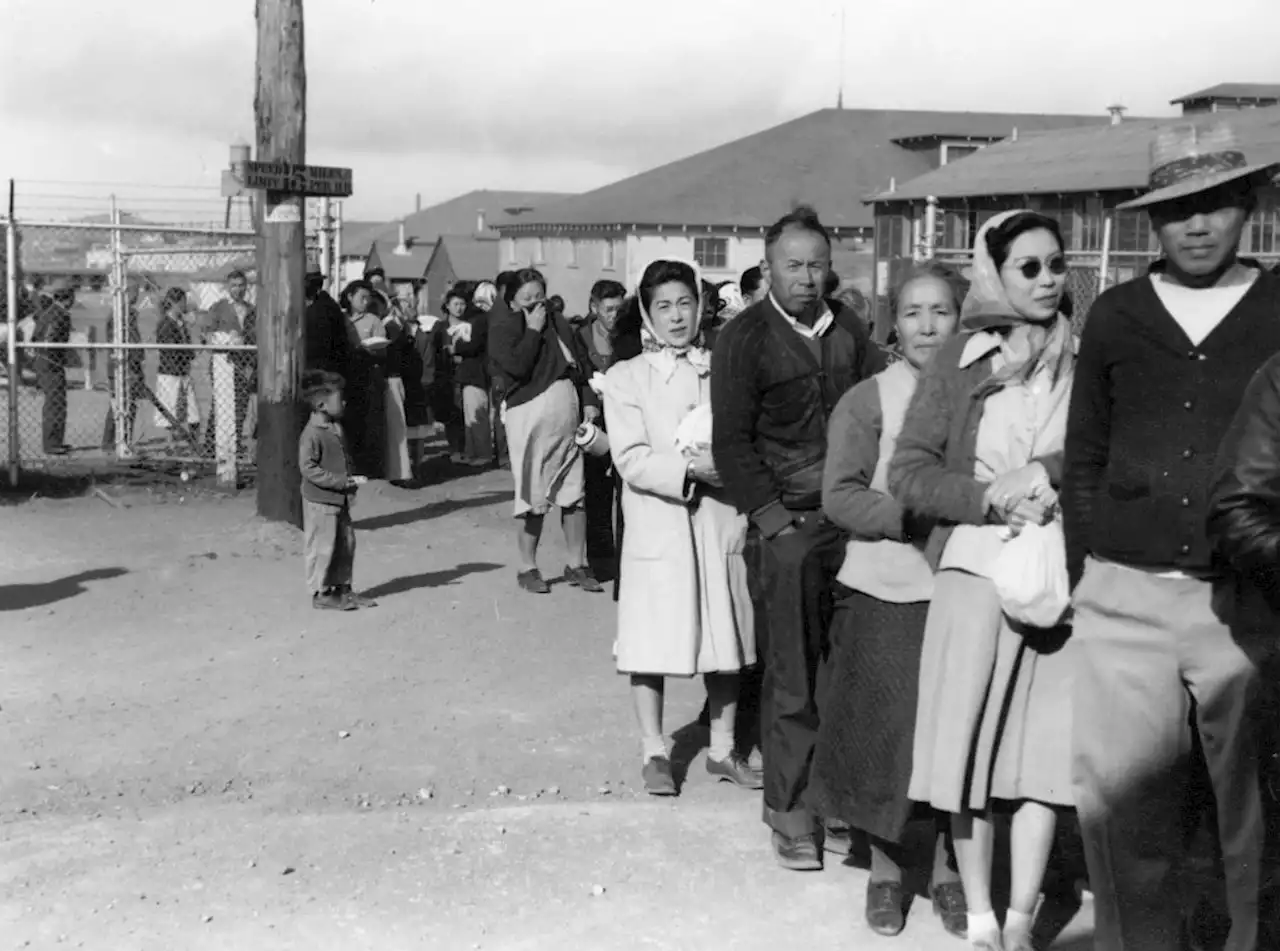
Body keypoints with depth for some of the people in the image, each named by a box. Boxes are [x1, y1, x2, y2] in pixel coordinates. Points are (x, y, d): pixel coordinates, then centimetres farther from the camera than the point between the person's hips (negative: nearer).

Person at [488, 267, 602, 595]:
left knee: (574, 494, 6)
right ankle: (528, 568, 13)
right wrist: (534, 329, -9)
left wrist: (590, 401, 2)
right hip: (530, 416, -5)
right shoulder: (503, 329, -2)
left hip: (568, 415, 5)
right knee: (533, 498, 0)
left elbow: (582, 366, 16)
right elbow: (517, 366, -19)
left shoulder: (559, 325, 15)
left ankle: (577, 565, 16)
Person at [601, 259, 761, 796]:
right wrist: (691, 469, -20)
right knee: (652, 646, 2)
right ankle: (654, 752, 17)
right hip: (658, 527, -2)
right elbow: (630, 459, -9)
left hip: (722, 524, 3)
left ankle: (722, 749, 24)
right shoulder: (626, 378, 1)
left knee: (725, 642, 10)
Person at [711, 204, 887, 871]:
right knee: (793, 672, -1)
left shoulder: (849, 331, 12)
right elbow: (732, 443, -5)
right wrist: (774, 519, -10)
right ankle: (789, 809, 9)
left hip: (853, 515, 4)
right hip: (789, 521, -4)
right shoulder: (744, 338, -2)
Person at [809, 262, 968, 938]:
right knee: (882, 733, 6)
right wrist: (914, 517, -19)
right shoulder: (867, 400, -4)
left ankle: (946, 870, 28)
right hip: (885, 592, -2)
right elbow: (840, 497, -8)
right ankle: (884, 870, 25)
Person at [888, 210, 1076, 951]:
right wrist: (990, 498, -13)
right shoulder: (961, 363, 4)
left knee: (1046, 750, 0)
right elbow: (908, 473, 0)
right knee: (969, 750, 2)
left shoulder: (1090, 359, 6)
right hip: (975, 572, 0)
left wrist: (1046, 471, -14)